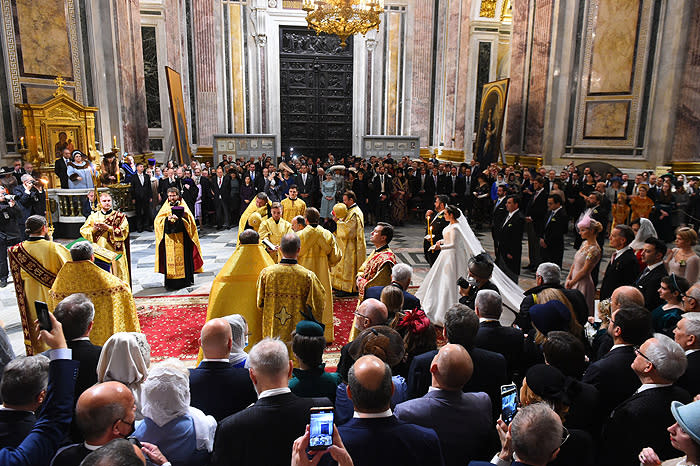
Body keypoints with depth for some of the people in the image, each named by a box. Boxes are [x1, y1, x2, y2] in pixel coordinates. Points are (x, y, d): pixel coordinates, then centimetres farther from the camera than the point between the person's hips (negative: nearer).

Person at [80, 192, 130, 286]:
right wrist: (94, 229, -13)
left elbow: (124, 231, -7)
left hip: (115, 253, -2)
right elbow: (83, 231, 6)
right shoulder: (93, 217, 14)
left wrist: (108, 228, -16)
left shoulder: (120, 216, 6)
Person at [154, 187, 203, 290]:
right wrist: (167, 219, -13)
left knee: (182, 257, -2)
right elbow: (158, 220, 6)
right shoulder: (165, 207, 14)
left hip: (181, 238, -2)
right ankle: (170, 282, 4)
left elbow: (189, 220, -5)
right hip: (168, 238, 2)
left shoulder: (183, 207, 6)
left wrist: (178, 219, -20)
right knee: (169, 258, 0)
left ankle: (185, 280, 7)